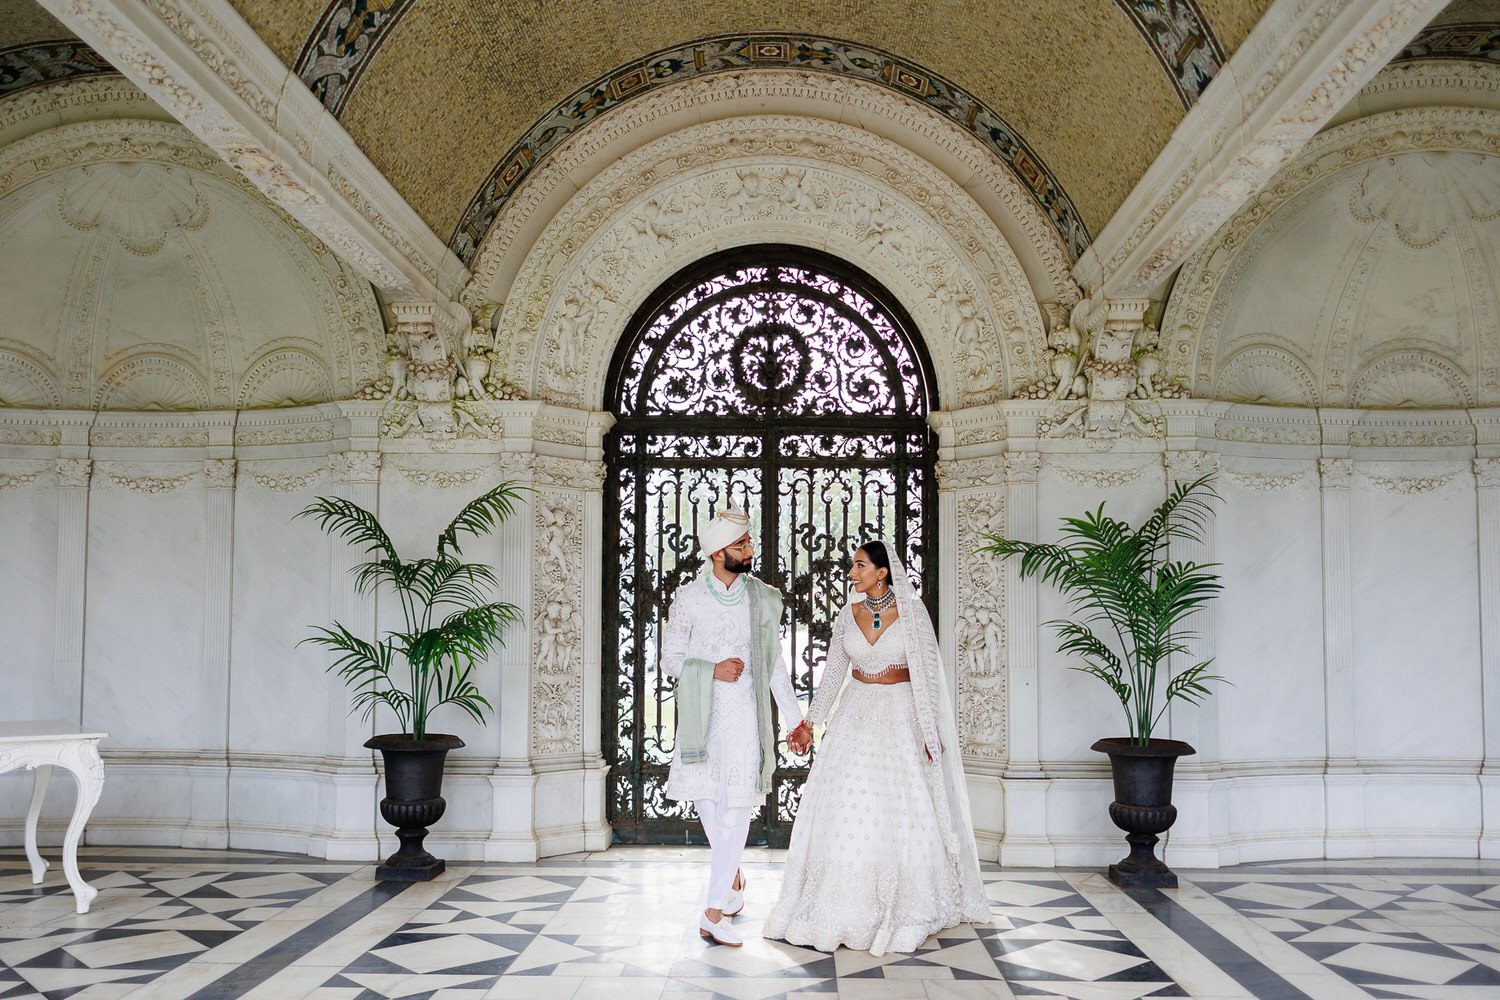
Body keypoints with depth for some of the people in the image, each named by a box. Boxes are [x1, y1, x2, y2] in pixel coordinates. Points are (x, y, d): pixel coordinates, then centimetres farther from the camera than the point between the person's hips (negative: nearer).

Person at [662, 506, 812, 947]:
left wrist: (795, 717, 11)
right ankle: (732, 876, 36)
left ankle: (714, 913, -6)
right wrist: (713, 670, -15)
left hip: (746, 715, 0)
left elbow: (775, 662, 11)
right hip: (702, 716, 0)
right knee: (707, 801, 9)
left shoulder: (765, 598, 4)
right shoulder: (688, 598, -1)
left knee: (737, 809, -8)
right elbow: (671, 657, 2)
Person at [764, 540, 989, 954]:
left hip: (901, 717, -4)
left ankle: (906, 908, 17)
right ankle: (846, 908, 11)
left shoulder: (912, 611, -8)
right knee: (847, 808, 1)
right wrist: (809, 724, 7)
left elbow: (928, 672, -7)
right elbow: (832, 674, 9)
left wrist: (931, 730, -11)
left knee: (901, 811, 1)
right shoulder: (848, 615, 4)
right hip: (857, 715, 4)